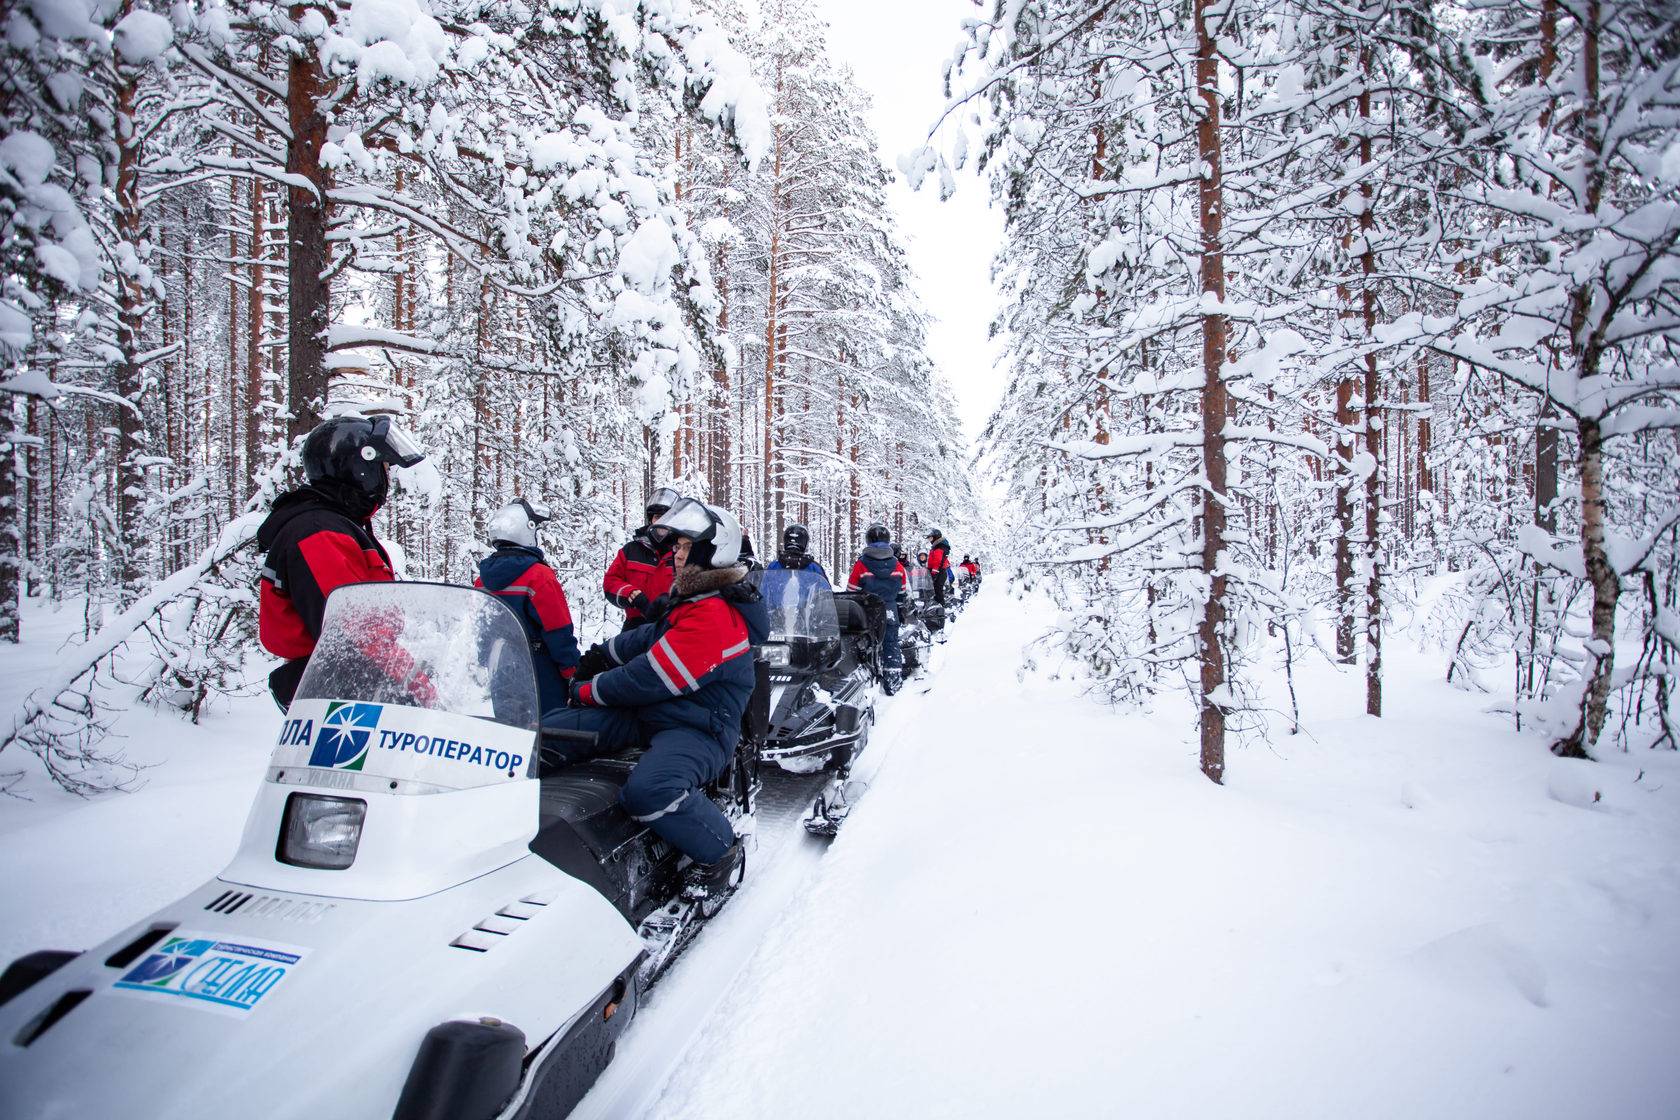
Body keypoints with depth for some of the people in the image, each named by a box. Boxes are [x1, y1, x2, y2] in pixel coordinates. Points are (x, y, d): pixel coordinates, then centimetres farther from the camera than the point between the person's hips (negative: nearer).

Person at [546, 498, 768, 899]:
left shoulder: (714, 617, -23)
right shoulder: (692, 599, 11)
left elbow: (650, 679, -22)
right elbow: (652, 638, 29)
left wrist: (587, 690, -8)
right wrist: (600, 656, 23)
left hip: (699, 730, -10)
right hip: (650, 714, 10)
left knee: (648, 790, -38)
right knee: (551, 731, 0)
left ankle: (721, 852, -12)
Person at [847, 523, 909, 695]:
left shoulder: (861, 565, -11)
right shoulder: (898, 566, -1)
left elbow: (851, 593, -5)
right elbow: (904, 595, 7)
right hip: (890, 615, 2)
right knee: (891, 646, 12)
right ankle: (893, 684, 14)